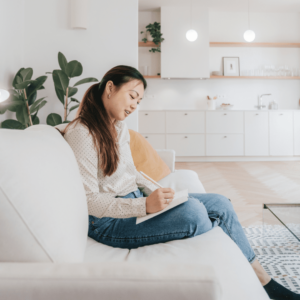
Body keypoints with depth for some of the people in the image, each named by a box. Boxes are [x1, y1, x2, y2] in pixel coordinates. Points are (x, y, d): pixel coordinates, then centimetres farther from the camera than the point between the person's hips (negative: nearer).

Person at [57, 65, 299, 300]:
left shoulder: (120, 127, 11)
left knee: (220, 204, -4)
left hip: (134, 200, 9)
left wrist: (157, 193, -1)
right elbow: (89, 200, -19)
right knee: (192, 210, -29)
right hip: (108, 222, -9)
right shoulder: (81, 132, -16)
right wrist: (145, 205, -30)